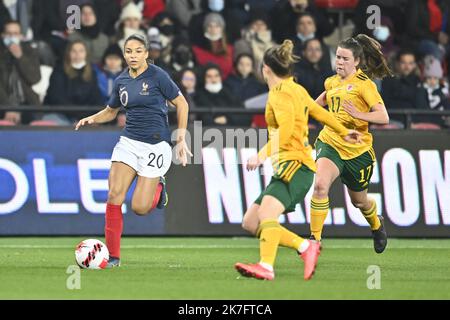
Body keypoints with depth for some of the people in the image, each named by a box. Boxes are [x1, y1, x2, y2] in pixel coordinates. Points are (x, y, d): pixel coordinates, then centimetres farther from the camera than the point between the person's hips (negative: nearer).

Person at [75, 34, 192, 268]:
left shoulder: (157, 76, -9)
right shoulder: (121, 81, 7)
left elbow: (182, 104, -2)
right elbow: (111, 111, 23)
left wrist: (181, 140, -3)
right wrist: (92, 119, 3)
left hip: (155, 145, -4)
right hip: (129, 142, 4)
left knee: (139, 208, -8)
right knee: (114, 195, -13)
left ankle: (158, 187, 28)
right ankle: (113, 255, -4)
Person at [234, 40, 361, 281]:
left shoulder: (281, 92, -8)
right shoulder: (296, 89, 19)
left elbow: (285, 129, -23)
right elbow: (319, 112, 33)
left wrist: (263, 154, -32)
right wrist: (344, 132, 47)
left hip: (295, 164, -10)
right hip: (286, 167, 10)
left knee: (266, 211, -32)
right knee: (250, 223, 4)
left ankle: (266, 266, -49)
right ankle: (305, 247, 2)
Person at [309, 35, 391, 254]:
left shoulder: (364, 84, -11)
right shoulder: (332, 82, 8)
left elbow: (383, 117, -20)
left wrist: (358, 114, -34)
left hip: (357, 149, -3)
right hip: (330, 143, 3)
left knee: (359, 201, 15)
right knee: (320, 184, -27)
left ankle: (376, 225, 51)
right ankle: (315, 239, -24)